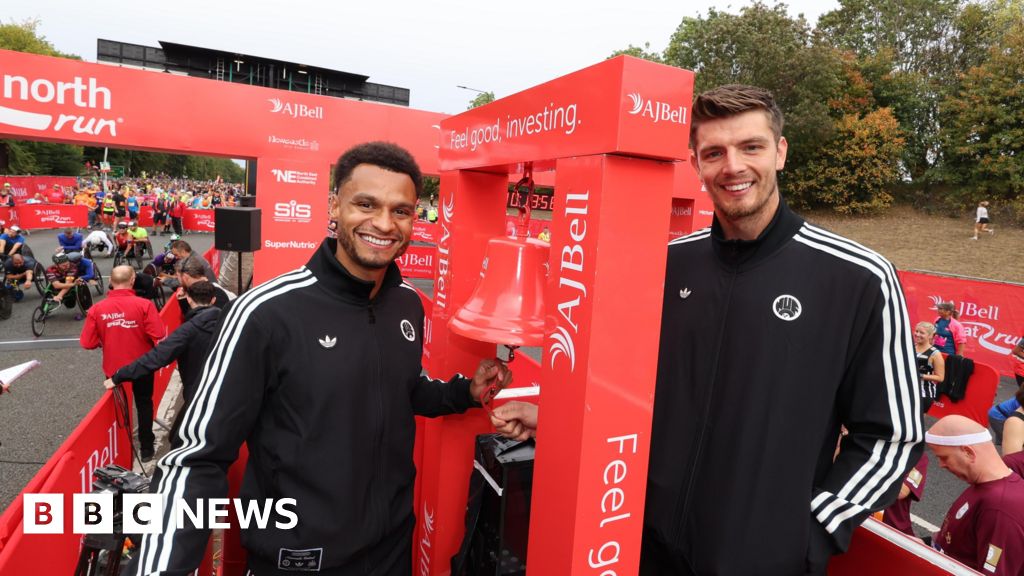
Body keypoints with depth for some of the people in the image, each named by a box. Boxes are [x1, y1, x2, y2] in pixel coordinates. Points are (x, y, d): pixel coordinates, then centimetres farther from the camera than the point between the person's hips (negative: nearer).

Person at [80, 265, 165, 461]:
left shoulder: (97, 309, -13)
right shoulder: (144, 305, -20)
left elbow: (88, 343, -11)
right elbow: (159, 336, -25)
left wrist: (105, 340, 10)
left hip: (113, 368, 2)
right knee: (144, 404, 18)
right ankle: (146, 449, 25)